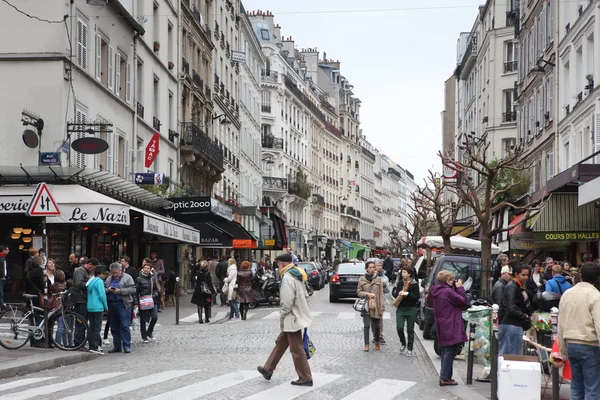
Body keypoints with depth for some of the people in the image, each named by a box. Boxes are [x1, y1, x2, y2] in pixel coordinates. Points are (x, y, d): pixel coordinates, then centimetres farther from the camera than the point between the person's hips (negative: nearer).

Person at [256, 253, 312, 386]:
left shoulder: (287, 277, -19)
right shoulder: (297, 274, 12)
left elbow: (287, 301, -23)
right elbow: (305, 296, 16)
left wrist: (282, 316, -10)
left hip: (292, 318, -10)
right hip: (299, 315, 10)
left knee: (297, 349, -2)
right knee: (281, 343, 18)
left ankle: (305, 378, 4)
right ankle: (268, 369, 28)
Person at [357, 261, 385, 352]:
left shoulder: (378, 280, 5)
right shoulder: (362, 279, 5)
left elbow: (381, 294, 3)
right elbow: (358, 292, 6)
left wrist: (382, 307, -2)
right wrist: (367, 294, -13)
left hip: (376, 306, 0)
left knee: (376, 326, 5)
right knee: (366, 325, -7)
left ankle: (377, 342, 27)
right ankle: (366, 344, 0)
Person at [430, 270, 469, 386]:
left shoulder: (437, 292, 10)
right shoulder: (448, 292, -17)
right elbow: (463, 301, -13)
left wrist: (456, 289, 7)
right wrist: (460, 288, -4)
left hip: (442, 326, 9)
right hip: (450, 327, -9)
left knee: (445, 351, 16)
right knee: (450, 351, -5)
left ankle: (445, 376, 21)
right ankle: (445, 378, -5)